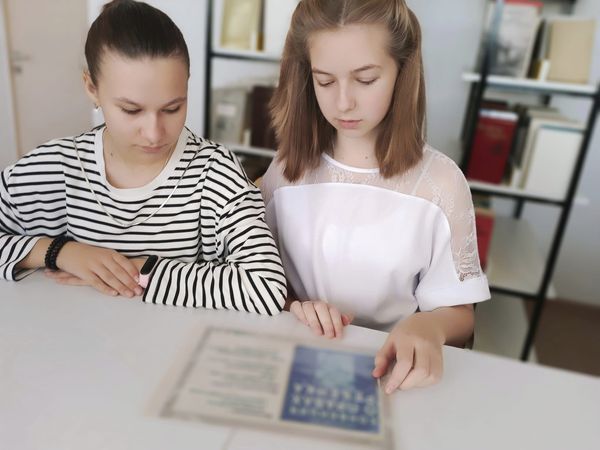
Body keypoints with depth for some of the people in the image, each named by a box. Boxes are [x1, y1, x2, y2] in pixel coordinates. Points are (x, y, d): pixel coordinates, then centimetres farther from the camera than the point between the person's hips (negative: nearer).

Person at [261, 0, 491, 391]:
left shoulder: (440, 182, -10)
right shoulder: (288, 170, -4)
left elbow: (458, 315, -3)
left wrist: (431, 327, -24)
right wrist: (290, 306, -15)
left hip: (393, 372, 0)